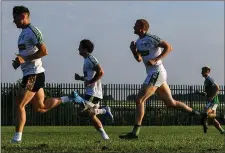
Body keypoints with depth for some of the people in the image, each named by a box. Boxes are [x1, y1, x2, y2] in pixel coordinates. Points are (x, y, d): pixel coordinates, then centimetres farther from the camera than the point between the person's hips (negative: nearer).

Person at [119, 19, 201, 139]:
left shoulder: (151, 39, -12)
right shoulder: (139, 42, 16)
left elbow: (168, 47, -16)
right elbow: (139, 59, 24)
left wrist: (155, 60, -22)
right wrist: (134, 51, 4)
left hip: (157, 72, -10)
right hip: (153, 74, 10)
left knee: (139, 100, -11)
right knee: (170, 103, 14)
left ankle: (135, 132, -11)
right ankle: (197, 114, 21)